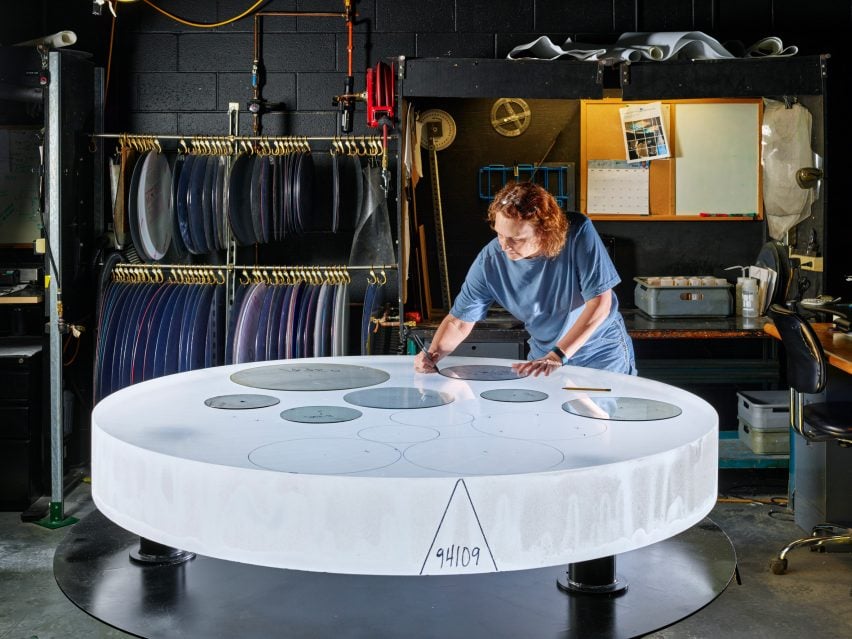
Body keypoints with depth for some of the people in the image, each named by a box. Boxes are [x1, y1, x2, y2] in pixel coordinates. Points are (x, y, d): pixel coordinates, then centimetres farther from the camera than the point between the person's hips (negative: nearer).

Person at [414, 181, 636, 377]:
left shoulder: (578, 233, -26)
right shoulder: (489, 261, -20)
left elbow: (600, 301, -25)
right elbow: (459, 321, -9)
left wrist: (557, 356, -32)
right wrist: (434, 354, -29)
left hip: (603, 352, -2)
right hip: (545, 354, 2)